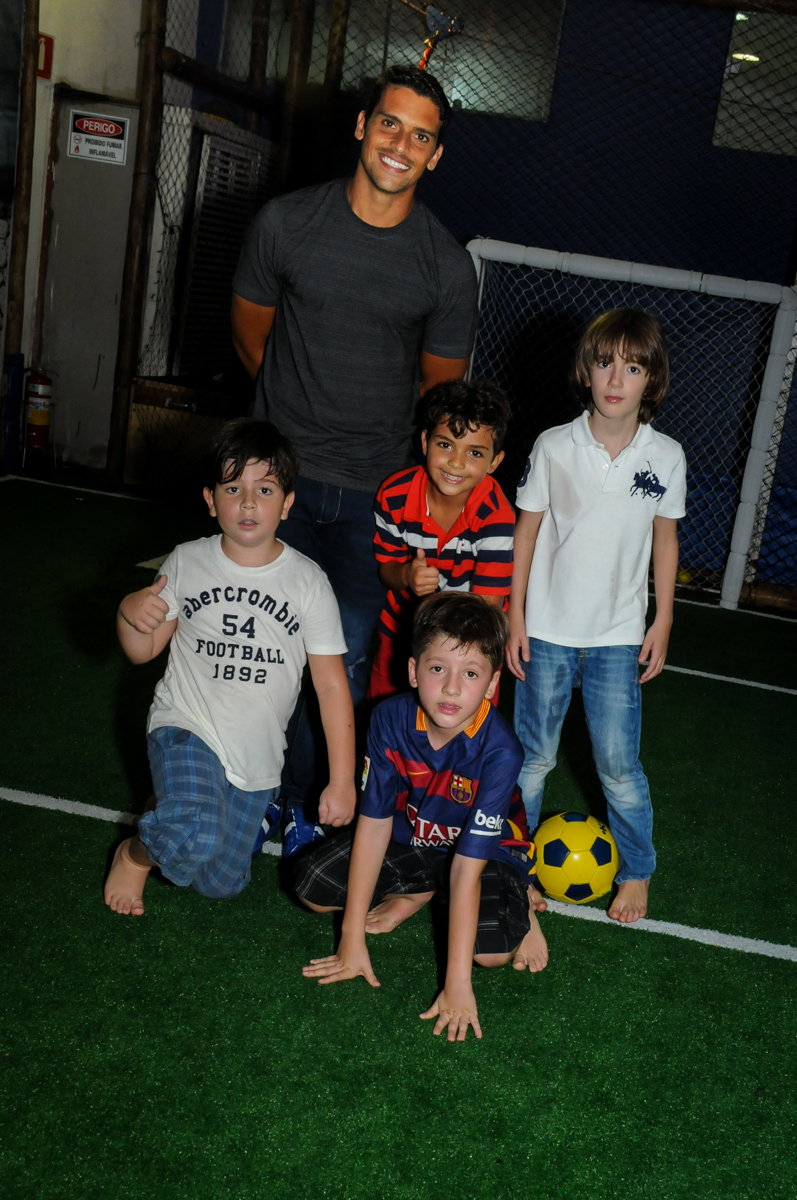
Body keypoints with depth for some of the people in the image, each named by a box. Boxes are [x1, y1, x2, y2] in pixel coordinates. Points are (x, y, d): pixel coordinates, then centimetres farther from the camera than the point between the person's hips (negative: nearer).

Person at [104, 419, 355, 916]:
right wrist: (130, 613, -18)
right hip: (186, 725, -2)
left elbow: (332, 686, -7)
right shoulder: (187, 563, -5)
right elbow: (144, 651, 6)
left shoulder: (309, 581, -9)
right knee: (193, 839, -31)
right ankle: (136, 854, 4)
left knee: (220, 885, 11)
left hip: (257, 755, 2)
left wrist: (342, 781, -9)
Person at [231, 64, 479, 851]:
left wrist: (375, 431, 8)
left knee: (348, 659, 4)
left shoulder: (447, 266, -5)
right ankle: (279, 793, 26)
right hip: (282, 472, 1)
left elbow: (443, 385, 7)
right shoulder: (286, 223, -4)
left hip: (376, 489, 0)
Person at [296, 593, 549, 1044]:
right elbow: (375, 824, -17)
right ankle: (417, 892, 13)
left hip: (488, 852, -4)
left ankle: (519, 905, 5)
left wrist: (457, 983, -33)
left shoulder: (499, 750, -34)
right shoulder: (391, 719, -23)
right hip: (411, 838, 4)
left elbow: (467, 867, -34)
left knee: (490, 947, -30)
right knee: (312, 884, -10)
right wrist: (353, 939, -16)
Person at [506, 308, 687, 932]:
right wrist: (515, 615, -1)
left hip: (619, 635, 0)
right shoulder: (554, 446, -8)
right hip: (547, 629, 0)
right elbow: (527, 530, 0)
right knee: (533, 756, 11)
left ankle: (637, 870, 27)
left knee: (619, 764, 4)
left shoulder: (666, 456, -5)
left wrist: (663, 622, 5)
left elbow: (666, 538, 6)